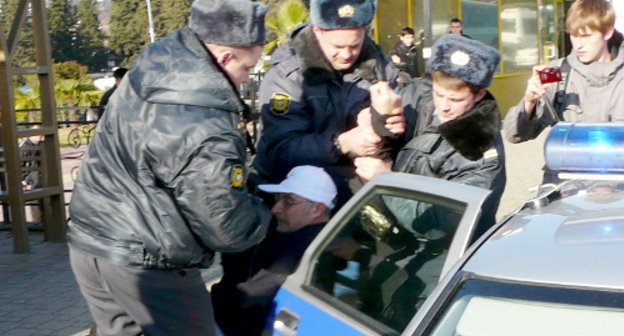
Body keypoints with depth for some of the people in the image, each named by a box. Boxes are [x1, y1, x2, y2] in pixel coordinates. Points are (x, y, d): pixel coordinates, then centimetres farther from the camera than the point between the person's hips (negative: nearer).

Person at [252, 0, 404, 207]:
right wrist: (340, 144, -33)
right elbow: (280, 149, -20)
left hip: (364, 175, 4)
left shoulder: (376, 64, 2)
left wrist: (396, 124, -15)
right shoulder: (287, 74, -12)